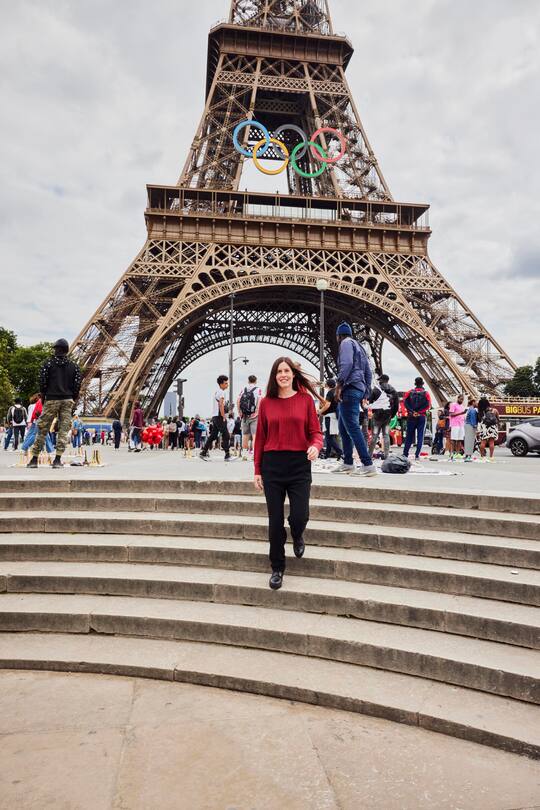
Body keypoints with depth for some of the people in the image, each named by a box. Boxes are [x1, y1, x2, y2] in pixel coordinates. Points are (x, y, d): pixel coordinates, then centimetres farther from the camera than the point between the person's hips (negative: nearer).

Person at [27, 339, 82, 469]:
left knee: (42, 430, 5)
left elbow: (42, 382, -1)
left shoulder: (48, 363, 1)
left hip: (51, 400, -1)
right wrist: (73, 401, 11)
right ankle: (57, 460, -3)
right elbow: (77, 386, 4)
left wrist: (43, 398, 10)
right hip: (67, 401, 2)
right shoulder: (74, 366, 7)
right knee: (63, 430, 2)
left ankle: (34, 459, 7)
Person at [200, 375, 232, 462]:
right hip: (219, 416, -10)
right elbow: (221, 405, -18)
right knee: (225, 435, -7)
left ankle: (203, 453, 12)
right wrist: (224, 417, -16)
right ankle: (227, 455, -6)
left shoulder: (216, 391, 19)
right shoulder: (221, 392, -11)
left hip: (214, 416, 10)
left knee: (213, 435, 12)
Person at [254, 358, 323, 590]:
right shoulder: (266, 402, 5)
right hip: (272, 464, 1)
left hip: (299, 464, -1)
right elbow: (260, 437, 7)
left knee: (300, 516, -6)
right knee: (275, 520, 6)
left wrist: (315, 446, -21)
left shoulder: (305, 399, 2)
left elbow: (315, 432, 2)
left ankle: (297, 536, 33)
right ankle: (277, 568, 24)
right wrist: (257, 470, 6)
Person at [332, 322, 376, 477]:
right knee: (344, 428, 14)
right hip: (359, 390, 10)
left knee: (352, 428, -14)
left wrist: (339, 385, -20)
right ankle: (347, 463, 15)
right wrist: (365, 395, 25)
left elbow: (346, 364, -19)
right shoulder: (359, 347, 27)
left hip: (349, 389, -10)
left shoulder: (346, 343, 0)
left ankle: (368, 465, -19)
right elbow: (368, 373, 26)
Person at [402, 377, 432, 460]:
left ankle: (405, 454, 7)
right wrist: (419, 412, -11)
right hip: (421, 417, -1)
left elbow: (405, 402, -8)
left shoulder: (410, 392, 5)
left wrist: (412, 411, -10)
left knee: (409, 436, 8)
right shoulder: (426, 393, 1)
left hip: (411, 417, 2)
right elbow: (428, 405, -10)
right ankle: (417, 455, -2)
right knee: (420, 436, 3)